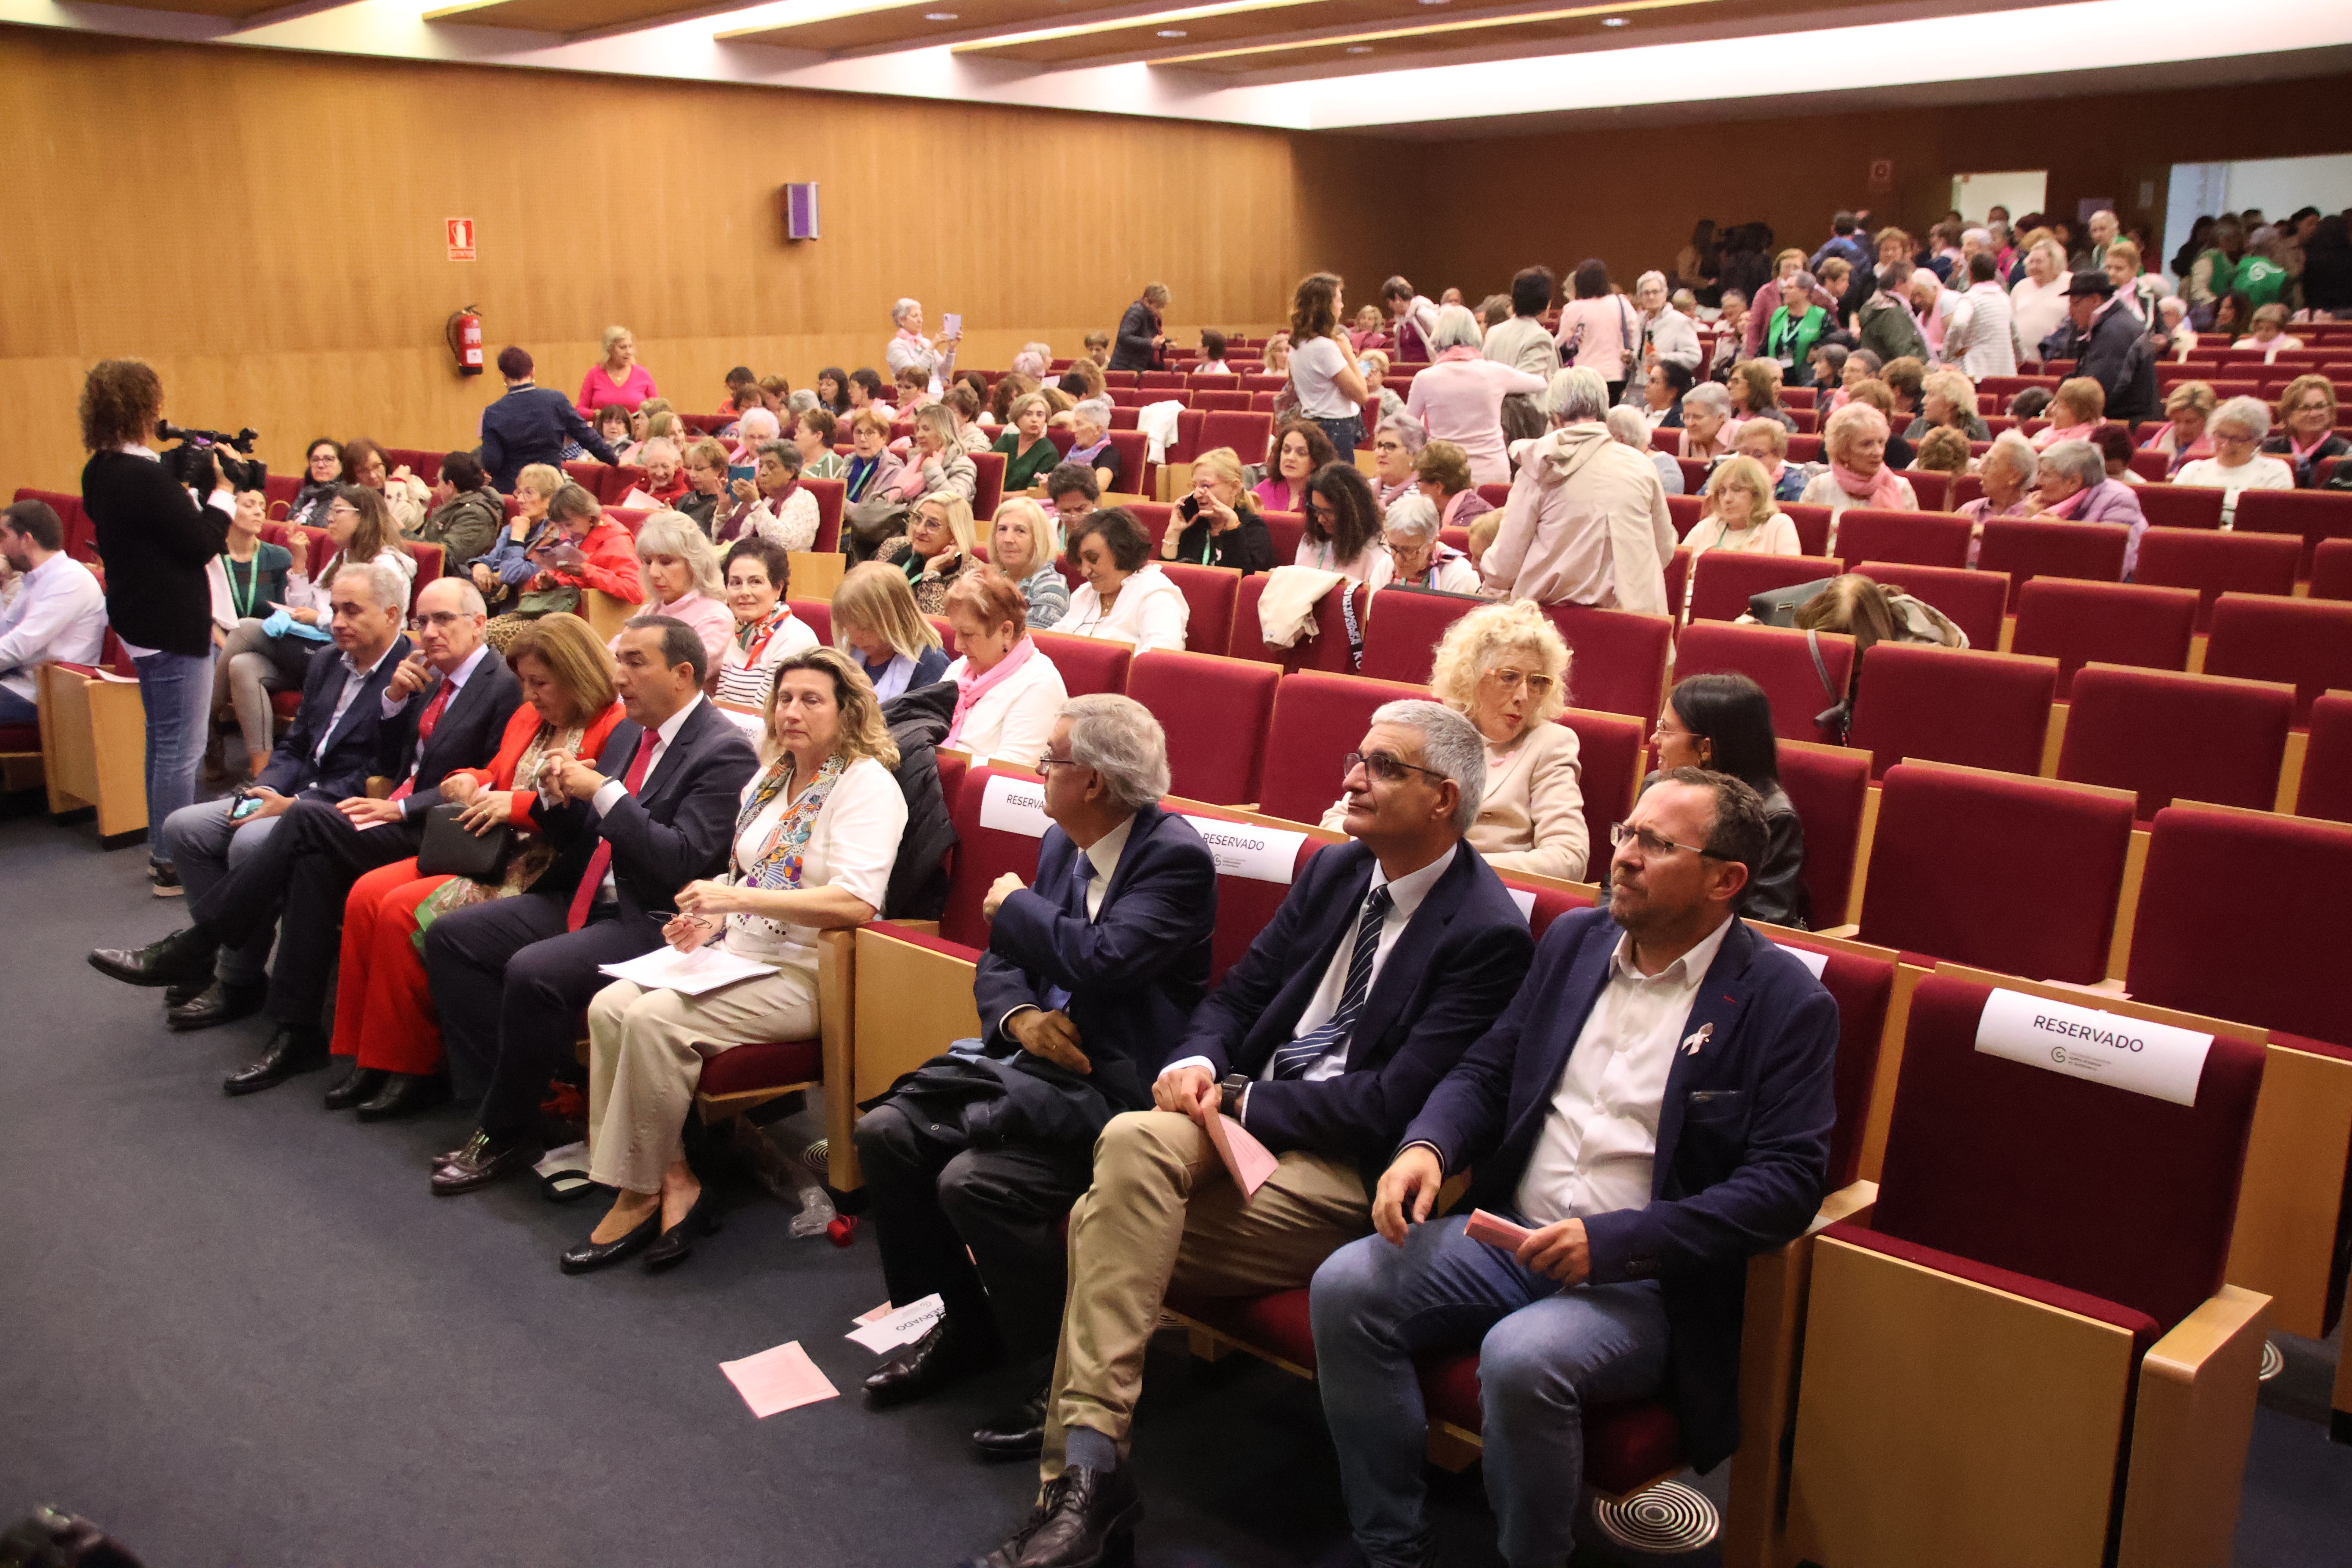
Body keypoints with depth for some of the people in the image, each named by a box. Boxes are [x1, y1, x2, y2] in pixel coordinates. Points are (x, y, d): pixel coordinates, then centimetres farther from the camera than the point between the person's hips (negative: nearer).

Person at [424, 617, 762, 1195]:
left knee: (533, 973, -29)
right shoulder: (628, 734, 14)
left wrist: (605, 792, -20)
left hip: (652, 924, -9)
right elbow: (581, 839, 20)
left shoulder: (724, 753, -12)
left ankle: (507, 1137, -8)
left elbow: (682, 862, -22)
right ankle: (497, 1099, -2)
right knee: (450, 936, -3)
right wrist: (559, 797, -2)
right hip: (586, 902, 9)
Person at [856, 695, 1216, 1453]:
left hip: (1121, 1086, -9)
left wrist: (1015, 905, -11)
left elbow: (1101, 961, -29)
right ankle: (963, 1320, 16)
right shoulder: (1062, 844, 11)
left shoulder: (1175, 858, -16)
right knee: (885, 1133, -2)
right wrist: (1021, 1018, -10)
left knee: (975, 1180, -26)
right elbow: (999, 963, 14)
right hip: (1042, 1058, 9)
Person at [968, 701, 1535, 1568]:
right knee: (1133, 1140, -28)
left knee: (1110, 1219, -25)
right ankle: (1086, 1470, -21)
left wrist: (1241, 1102, -14)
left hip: (1345, 1170, -6)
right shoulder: (1336, 869, 12)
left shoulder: (1487, 934, -11)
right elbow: (1236, 994, 14)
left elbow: (1390, 1107, -17)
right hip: (1243, 1115, 6)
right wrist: (1196, 1062, -9)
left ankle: (1085, 1466, -12)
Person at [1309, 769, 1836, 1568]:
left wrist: (1611, 1244, -21)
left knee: (1521, 1359, -34)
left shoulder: (1785, 1002, -7)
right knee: (1346, 1286, -15)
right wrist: (1426, 1145, -8)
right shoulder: (1574, 939, 11)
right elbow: (1486, 1069, 15)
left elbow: (1786, 1183, -13)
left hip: (1643, 1281, -6)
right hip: (1510, 1236, 6)